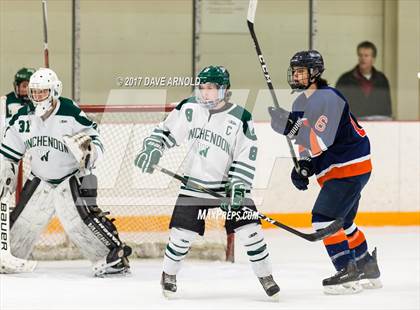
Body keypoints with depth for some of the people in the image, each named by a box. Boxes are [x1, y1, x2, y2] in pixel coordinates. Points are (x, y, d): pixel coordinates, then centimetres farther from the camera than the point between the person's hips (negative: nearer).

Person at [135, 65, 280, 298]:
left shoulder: (240, 118, -12)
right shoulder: (189, 109, -4)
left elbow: (246, 158, -10)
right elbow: (166, 130, 8)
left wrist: (238, 189, -17)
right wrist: (152, 149, -8)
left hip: (229, 184, -1)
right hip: (194, 183, 1)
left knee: (249, 229, -7)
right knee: (182, 232, -1)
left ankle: (265, 276, 8)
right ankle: (169, 275, 21)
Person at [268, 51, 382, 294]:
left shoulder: (327, 98, -20)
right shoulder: (300, 103, 11)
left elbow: (320, 141, -29)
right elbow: (307, 142, 18)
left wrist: (291, 128, -36)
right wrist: (303, 166, 2)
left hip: (350, 167, -11)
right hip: (336, 169, 11)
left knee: (324, 218, -15)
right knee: (342, 223, 20)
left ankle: (349, 274, -13)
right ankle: (368, 269, 31)